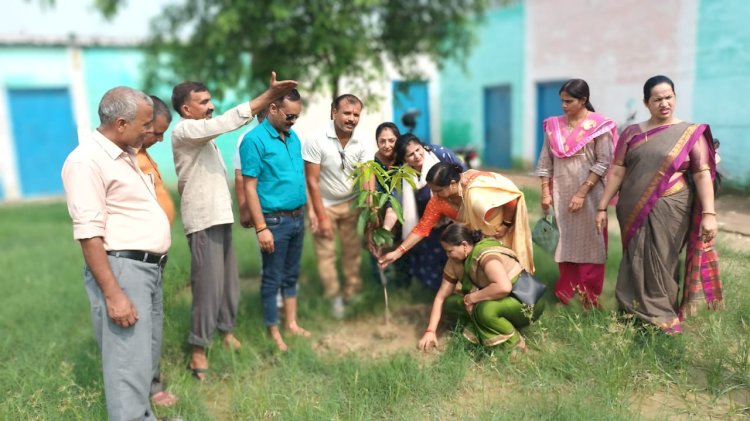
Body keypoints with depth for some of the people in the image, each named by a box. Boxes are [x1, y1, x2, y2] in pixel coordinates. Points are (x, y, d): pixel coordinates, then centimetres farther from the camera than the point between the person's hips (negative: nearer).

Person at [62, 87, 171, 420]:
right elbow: (89, 234, -20)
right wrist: (113, 294, -23)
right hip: (121, 268, -9)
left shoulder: (125, 154, 14)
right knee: (130, 363, -5)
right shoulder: (87, 160, -14)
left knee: (147, 356, 18)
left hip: (150, 267, 9)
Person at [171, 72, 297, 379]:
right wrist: (267, 96, -26)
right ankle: (198, 349, 4)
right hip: (203, 221, -9)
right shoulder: (184, 131, -11)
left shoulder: (203, 134, 18)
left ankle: (226, 330, 31)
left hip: (220, 217, 9)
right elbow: (226, 122, -25)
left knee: (228, 281, 15)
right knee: (209, 285, -7)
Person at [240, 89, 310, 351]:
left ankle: (292, 323, 30)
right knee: (273, 278, 6)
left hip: (297, 218, 7)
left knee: (291, 275, 17)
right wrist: (261, 228, -18)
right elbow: (249, 187, -15)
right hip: (275, 221, -7)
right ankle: (273, 331, 20)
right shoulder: (255, 139, -13)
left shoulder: (293, 137, 9)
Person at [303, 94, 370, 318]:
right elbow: (312, 181, -17)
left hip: (350, 203, 3)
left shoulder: (361, 142, -10)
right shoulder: (316, 140, -20)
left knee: (352, 248, 7)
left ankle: (352, 292, 24)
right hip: (324, 204, -3)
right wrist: (322, 217, -16)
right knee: (326, 252, 2)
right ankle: (334, 296, 17)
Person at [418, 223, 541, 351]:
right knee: (452, 301, -8)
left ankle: (514, 343, -11)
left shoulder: (485, 253, -27)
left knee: (485, 309, -36)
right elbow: (441, 296, -1)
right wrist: (430, 331, -9)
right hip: (501, 301, 8)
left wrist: (471, 298, -28)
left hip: (526, 302, -8)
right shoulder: (455, 261, -4)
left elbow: (504, 287, -43)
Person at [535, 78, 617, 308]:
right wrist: (545, 193, 1)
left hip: (589, 195, -4)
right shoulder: (554, 125, 8)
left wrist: (581, 193, -15)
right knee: (565, 244, 10)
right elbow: (545, 162, 7)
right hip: (560, 195, 4)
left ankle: (589, 299, 12)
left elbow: (603, 163, -9)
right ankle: (565, 295, 20)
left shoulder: (599, 125, -4)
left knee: (588, 244, 2)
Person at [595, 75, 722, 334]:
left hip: (669, 210, -2)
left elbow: (703, 174, -6)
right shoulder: (632, 133, 5)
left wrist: (709, 212, -16)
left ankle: (661, 316, 23)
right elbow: (617, 171, 3)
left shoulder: (691, 133, 0)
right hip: (633, 210, 2)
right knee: (635, 261, 10)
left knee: (661, 263, 6)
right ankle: (635, 312, 26)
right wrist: (602, 207, 0)